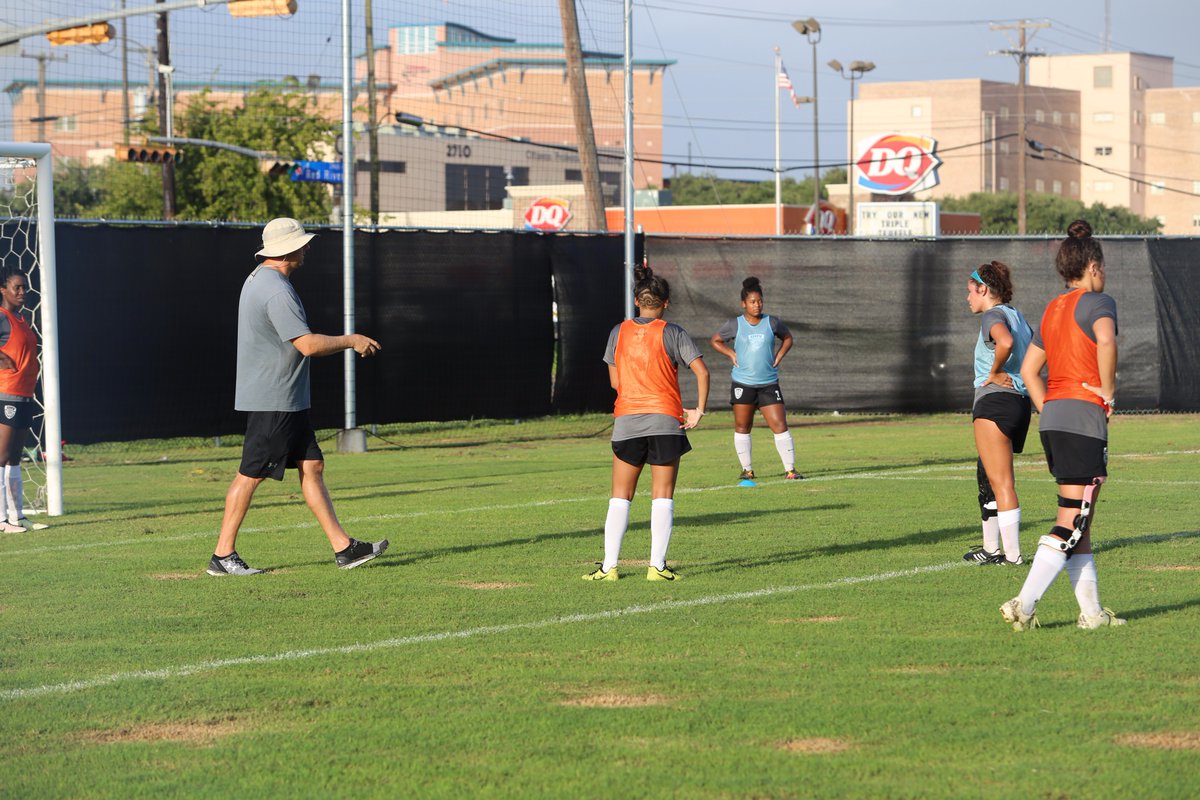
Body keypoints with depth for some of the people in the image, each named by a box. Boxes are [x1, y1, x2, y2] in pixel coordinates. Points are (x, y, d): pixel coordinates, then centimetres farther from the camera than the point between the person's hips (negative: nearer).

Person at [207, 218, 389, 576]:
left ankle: (343, 547, 7)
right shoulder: (276, 290, -20)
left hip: (288, 401, 11)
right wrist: (350, 341, -11)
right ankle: (223, 555, 2)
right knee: (250, 475, -4)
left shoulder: (258, 279, 15)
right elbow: (308, 345, -24)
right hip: (271, 401, -11)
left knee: (312, 466, 7)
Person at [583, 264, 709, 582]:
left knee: (620, 496, 7)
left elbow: (615, 381, 9)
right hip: (666, 422, -2)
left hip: (626, 422, 2)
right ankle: (657, 565, -1)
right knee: (662, 496, 3)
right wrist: (699, 410, -1)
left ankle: (609, 565, 2)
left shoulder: (619, 332, 5)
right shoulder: (672, 333, -3)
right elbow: (701, 371, -10)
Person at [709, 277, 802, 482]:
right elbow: (714, 340, 12)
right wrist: (732, 354, -1)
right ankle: (747, 469, 17)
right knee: (742, 428, 5)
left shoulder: (772, 323, 0)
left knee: (780, 426, -8)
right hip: (743, 383, 0)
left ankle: (790, 469, -4)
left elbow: (787, 338, 19)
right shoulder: (735, 325, -2)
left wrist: (778, 356, 5)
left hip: (768, 384, 0)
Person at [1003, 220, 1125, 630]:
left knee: (1080, 521, 12)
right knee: (1070, 523, -6)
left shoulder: (1053, 309, 18)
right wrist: (1108, 392, -15)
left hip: (1053, 418, 8)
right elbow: (1105, 340, -27)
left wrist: (1049, 411, 19)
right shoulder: (1096, 301, -6)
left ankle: (1091, 611, 14)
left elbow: (1029, 369, 21)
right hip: (1085, 418, -8)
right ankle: (1023, 605, -13)